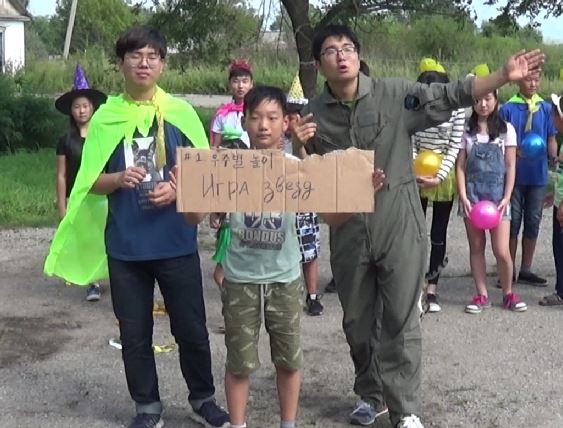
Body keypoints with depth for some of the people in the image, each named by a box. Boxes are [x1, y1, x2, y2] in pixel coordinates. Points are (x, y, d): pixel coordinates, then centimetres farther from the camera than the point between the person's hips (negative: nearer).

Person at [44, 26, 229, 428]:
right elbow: (91, 183, 4)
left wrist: (176, 189, -16)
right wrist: (119, 178, -17)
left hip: (176, 242, -1)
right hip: (125, 245, 1)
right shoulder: (106, 117, 1)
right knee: (134, 333, 11)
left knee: (191, 328, 8)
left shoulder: (181, 113, -2)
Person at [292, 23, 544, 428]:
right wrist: (299, 146, -12)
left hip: (399, 225, -3)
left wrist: (504, 76, -17)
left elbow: (451, 95, -7)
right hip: (347, 231, 3)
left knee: (401, 321, 2)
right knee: (357, 321, 16)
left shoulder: (394, 94, -5)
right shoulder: (314, 114, 2)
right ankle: (371, 394, 36)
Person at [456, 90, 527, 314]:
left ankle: (508, 294, 14)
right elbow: (461, 166, 2)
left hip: (497, 194, -1)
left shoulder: (506, 129, 3)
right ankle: (482, 296, 14)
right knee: (476, 247, 5)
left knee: (502, 251, -5)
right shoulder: (467, 130, 4)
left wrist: (506, 198, -7)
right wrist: (463, 197, -9)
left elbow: (511, 166, 2)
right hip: (472, 193, 1)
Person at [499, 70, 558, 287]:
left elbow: (551, 140, 4)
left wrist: (555, 158, -14)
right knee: (513, 222, 4)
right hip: (514, 174, -2)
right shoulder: (507, 109, -5)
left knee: (533, 222, 9)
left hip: (538, 175, 3)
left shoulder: (546, 108, 2)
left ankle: (526, 271, 21)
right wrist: (516, 152, -20)